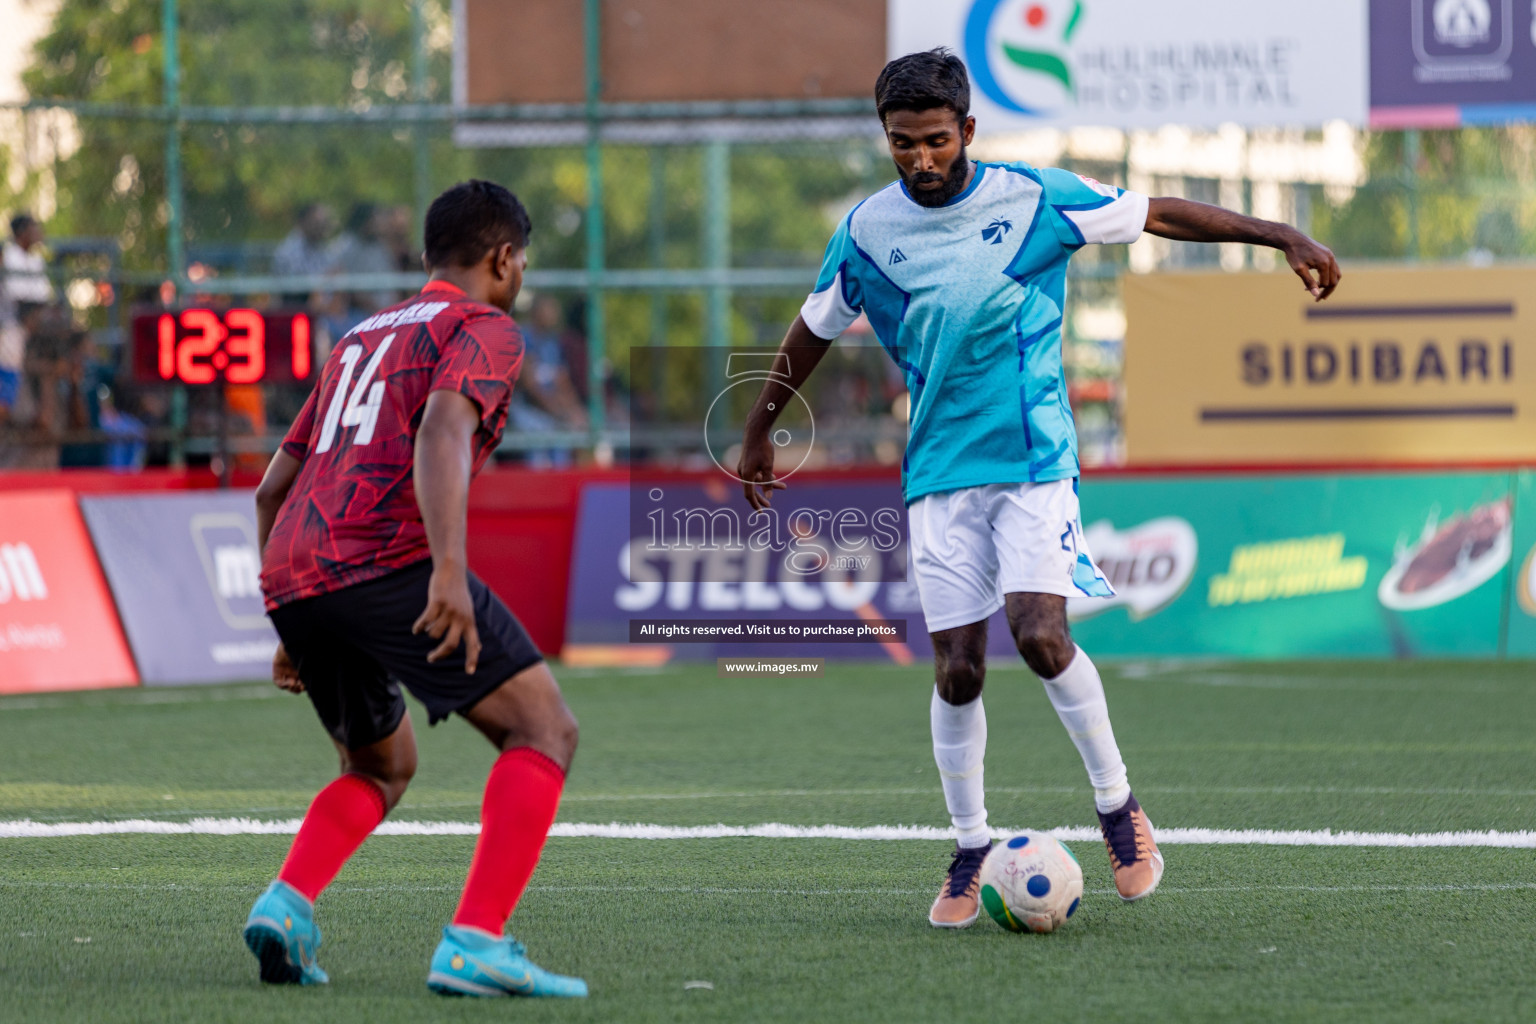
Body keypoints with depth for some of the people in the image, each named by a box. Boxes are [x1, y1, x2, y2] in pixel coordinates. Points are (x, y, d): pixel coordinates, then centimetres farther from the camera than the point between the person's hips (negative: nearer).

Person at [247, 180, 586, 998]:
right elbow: (440, 430, -16)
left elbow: (272, 490, 32)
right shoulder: (484, 330, 6)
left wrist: (291, 631, 37)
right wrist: (449, 571, -27)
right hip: (388, 560, -8)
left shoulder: (361, 338, 31)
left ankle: (287, 901, 2)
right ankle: (474, 943, -20)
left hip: (291, 583, 8)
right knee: (544, 730, -4)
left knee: (382, 767, 27)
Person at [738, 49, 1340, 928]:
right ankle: (971, 853, 13)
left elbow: (1159, 216, 5)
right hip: (942, 471, 2)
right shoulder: (869, 230, 1)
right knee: (957, 669, -4)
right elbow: (815, 331, 17)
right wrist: (760, 432, 25)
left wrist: (1285, 237, 4)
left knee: (1040, 634, -19)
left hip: (1035, 460, -2)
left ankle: (1119, 805, 2)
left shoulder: (1035, 198, -4)